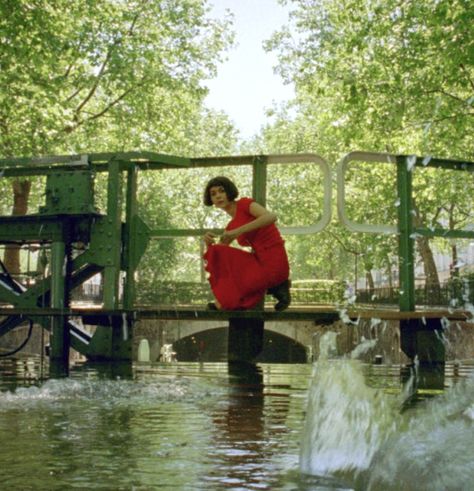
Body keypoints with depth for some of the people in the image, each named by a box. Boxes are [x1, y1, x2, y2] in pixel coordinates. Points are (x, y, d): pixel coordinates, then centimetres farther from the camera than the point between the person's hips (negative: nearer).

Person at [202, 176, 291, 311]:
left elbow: (271, 217, -25)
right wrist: (208, 241, -9)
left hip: (273, 264, -8)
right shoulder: (232, 226, 17)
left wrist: (238, 231, -26)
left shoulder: (244, 203, -5)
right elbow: (214, 253, 13)